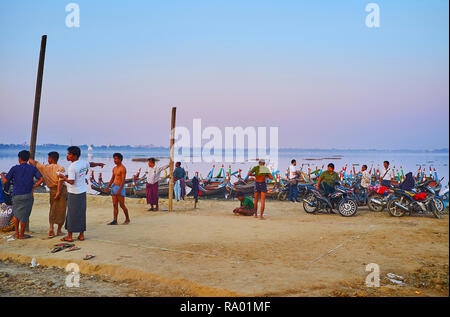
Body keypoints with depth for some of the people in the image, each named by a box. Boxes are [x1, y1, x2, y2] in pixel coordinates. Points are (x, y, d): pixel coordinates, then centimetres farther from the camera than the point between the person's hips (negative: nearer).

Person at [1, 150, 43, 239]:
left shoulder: (14, 168, -3)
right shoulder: (33, 168, -1)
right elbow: (41, 179, -7)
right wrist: (33, 187, 4)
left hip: (16, 195, 1)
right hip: (28, 195, -1)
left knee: (16, 214, 21)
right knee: (24, 215, 7)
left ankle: (16, 233, 24)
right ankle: (21, 234, 15)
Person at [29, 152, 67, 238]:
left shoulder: (44, 168, 3)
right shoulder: (61, 168, -8)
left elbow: (33, 162, 18)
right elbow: (60, 181, -20)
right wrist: (58, 192, -20)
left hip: (52, 190, 3)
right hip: (62, 190, -3)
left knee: (52, 210, 17)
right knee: (61, 211, 7)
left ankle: (51, 227, 1)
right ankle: (59, 230, 15)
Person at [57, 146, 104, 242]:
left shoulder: (72, 167, -18)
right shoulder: (83, 162, 5)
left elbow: (71, 182, -21)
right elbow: (91, 164, 26)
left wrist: (63, 177, -5)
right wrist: (99, 164, 45)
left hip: (73, 194, -7)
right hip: (82, 192, 7)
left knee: (71, 214, 2)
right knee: (81, 213, 11)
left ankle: (69, 236, 9)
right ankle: (81, 235, 16)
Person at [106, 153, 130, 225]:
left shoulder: (123, 168, -13)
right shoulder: (114, 168, 14)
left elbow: (123, 180, -19)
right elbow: (112, 179, 17)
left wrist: (119, 190, -25)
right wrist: (108, 187, 4)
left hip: (120, 188, -8)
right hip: (114, 187, 8)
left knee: (122, 205, -3)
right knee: (115, 205, 5)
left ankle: (127, 219, 11)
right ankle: (115, 221, 6)